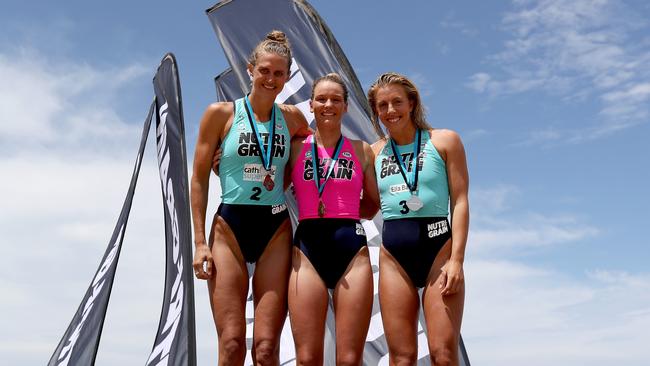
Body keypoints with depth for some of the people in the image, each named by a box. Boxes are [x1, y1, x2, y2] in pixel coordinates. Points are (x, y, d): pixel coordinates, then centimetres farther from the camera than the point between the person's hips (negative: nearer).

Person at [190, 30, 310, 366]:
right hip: (230, 228, -2)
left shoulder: (292, 117, 9)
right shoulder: (220, 114, 1)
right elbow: (199, 179, 2)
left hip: (276, 230, 2)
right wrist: (200, 242, -4)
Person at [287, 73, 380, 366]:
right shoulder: (296, 148, 9)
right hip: (307, 249, 0)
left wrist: (337, 209, 4)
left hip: (352, 250, 0)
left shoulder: (362, 151, 11)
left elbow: (374, 205, 15)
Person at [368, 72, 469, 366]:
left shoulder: (444, 141, 4)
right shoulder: (373, 152, 11)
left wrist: (457, 259, -10)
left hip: (438, 246, -3)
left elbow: (460, 201, -2)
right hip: (393, 255, 3)